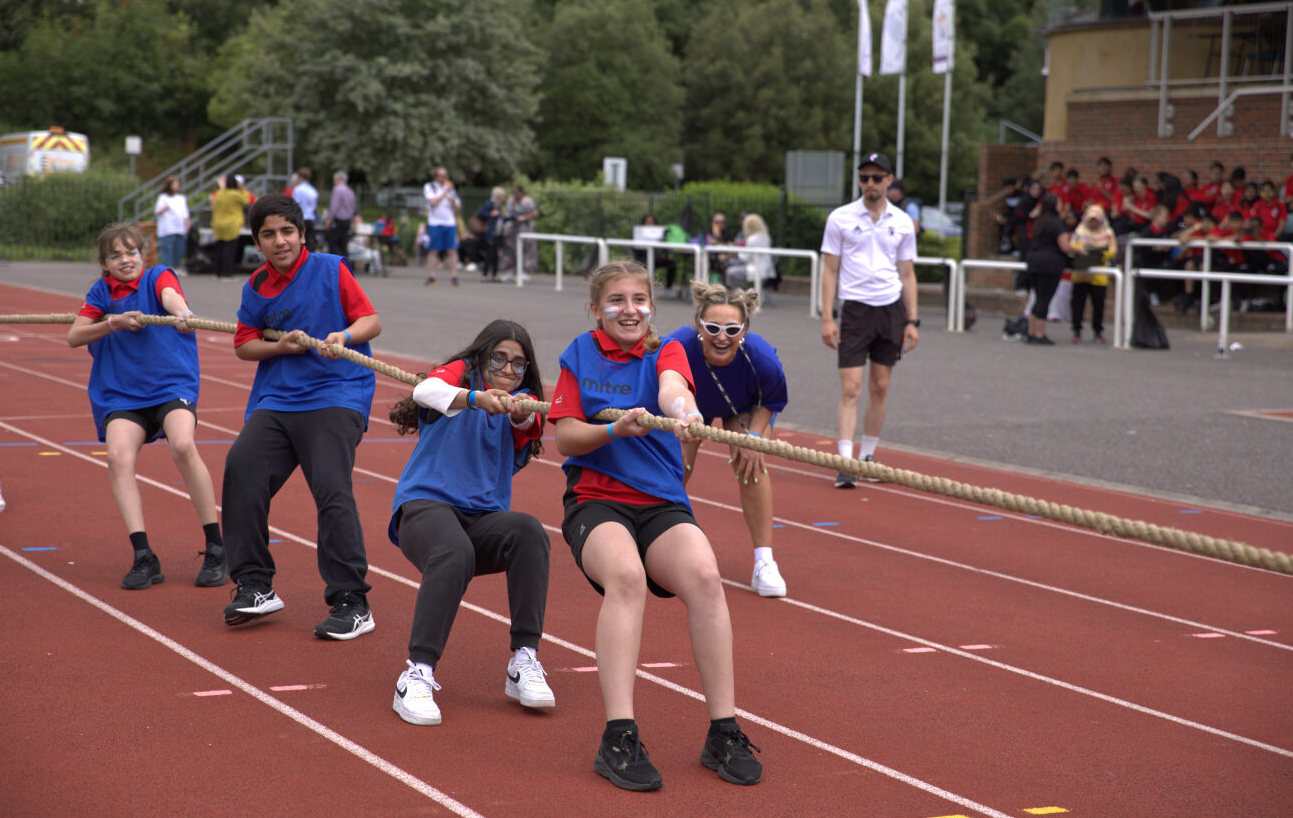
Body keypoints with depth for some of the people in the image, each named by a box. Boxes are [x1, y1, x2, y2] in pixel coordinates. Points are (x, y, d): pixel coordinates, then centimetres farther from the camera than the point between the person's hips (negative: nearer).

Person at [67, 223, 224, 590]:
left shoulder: (158, 276, 1)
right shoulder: (102, 292, 11)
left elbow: (170, 295, -23)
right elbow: (73, 337, 5)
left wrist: (182, 312, -47)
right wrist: (115, 322, -11)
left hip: (171, 384, -3)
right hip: (120, 393, 3)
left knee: (183, 446, -29)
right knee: (118, 456, -23)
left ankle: (216, 549, -18)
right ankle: (143, 558, -21)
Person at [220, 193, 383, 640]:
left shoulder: (331, 269, 1)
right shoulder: (256, 287, 12)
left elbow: (371, 320, 0)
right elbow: (244, 344, 15)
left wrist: (344, 336, -20)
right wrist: (280, 346, -4)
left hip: (336, 397, -5)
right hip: (276, 400, 5)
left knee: (332, 490, -18)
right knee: (241, 468, -13)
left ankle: (352, 603, -11)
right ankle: (255, 587, 2)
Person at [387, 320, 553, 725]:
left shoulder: (521, 402, 18)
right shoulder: (459, 373, 8)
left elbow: (527, 423, -9)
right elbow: (425, 391, -18)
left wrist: (523, 414, -34)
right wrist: (475, 398, -38)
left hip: (484, 517, 4)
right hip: (426, 503, -4)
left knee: (529, 531, -29)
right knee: (454, 552, -37)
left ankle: (525, 662, -27)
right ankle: (417, 675, -35)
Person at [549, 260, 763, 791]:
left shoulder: (665, 352, 9)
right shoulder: (580, 357, 9)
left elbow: (672, 386, -16)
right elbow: (565, 440, 1)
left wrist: (682, 410, -40)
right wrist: (615, 429, -19)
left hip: (662, 504, 2)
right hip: (595, 501, -1)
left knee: (704, 576, -29)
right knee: (626, 575, -34)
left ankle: (723, 733, -21)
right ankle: (618, 739, -36)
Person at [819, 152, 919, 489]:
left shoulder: (902, 222, 7)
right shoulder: (840, 218, 0)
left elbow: (907, 275, 11)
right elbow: (829, 271, 1)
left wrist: (912, 321, 6)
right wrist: (827, 318, -6)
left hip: (891, 309, 3)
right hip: (855, 309, -3)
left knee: (880, 388, 8)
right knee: (851, 388, -9)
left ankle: (868, 455, 19)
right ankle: (845, 463, -11)